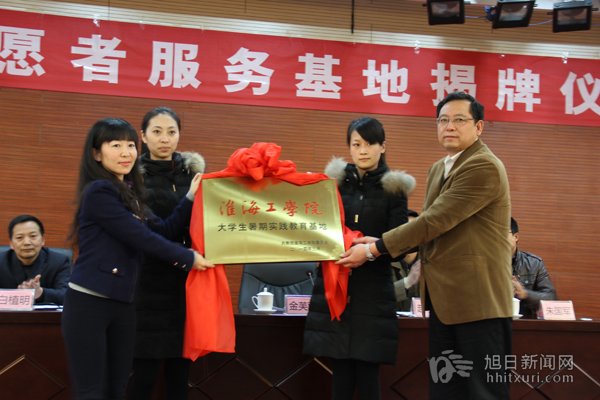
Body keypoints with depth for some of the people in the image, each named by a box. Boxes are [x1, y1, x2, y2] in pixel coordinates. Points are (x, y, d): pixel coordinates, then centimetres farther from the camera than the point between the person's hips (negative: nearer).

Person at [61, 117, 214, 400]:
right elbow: (141, 238, -14)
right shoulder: (99, 191, -13)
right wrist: (187, 258, -5)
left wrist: (191, 198, 3)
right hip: (88, 303, -8)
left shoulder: (128, 193, 14)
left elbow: (163, 231, 8)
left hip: (122, 303, 8)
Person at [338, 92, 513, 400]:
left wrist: (374, 250, -14)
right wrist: (381, 243, 4)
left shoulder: (484, 167, -15)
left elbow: (436, 221, -20)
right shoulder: (438, 169, 15)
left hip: (478, 299, -9)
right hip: (444, 297, 9)